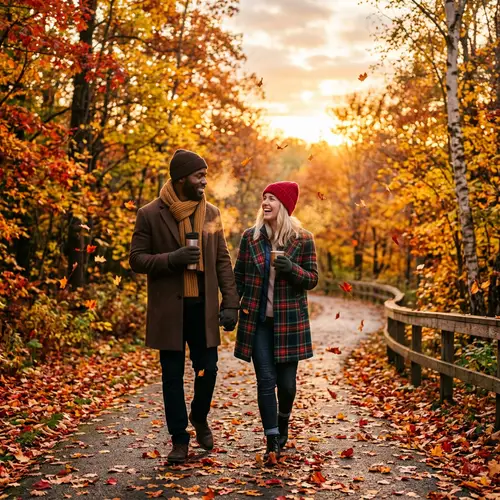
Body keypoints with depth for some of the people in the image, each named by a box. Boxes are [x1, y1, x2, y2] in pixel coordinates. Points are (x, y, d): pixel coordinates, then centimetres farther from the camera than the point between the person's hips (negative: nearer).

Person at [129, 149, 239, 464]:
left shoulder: (211, 213, 6)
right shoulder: (150, 215, -4)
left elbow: (223, 261, 7)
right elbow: (137, 259, -4)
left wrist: (231, 303, 0)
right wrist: (173, 258, -19)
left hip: (204, 306, 3)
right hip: (169, 308, -2)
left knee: (208, 369, 6)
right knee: (173, 376, 5)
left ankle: (200, 418, 35)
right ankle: (180, 439, 19)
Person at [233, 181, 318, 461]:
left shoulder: (303, 240, -3)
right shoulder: (250, 237, 3)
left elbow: (312, 279, 0)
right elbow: (238, 276, 9)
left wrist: (292, 269, -20)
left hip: (289, 321, -1)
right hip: (258, 320, 1)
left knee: (287, 381, 7)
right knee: (266, 381, 0)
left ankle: (283, 421, 37)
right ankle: (272, 441, 9)